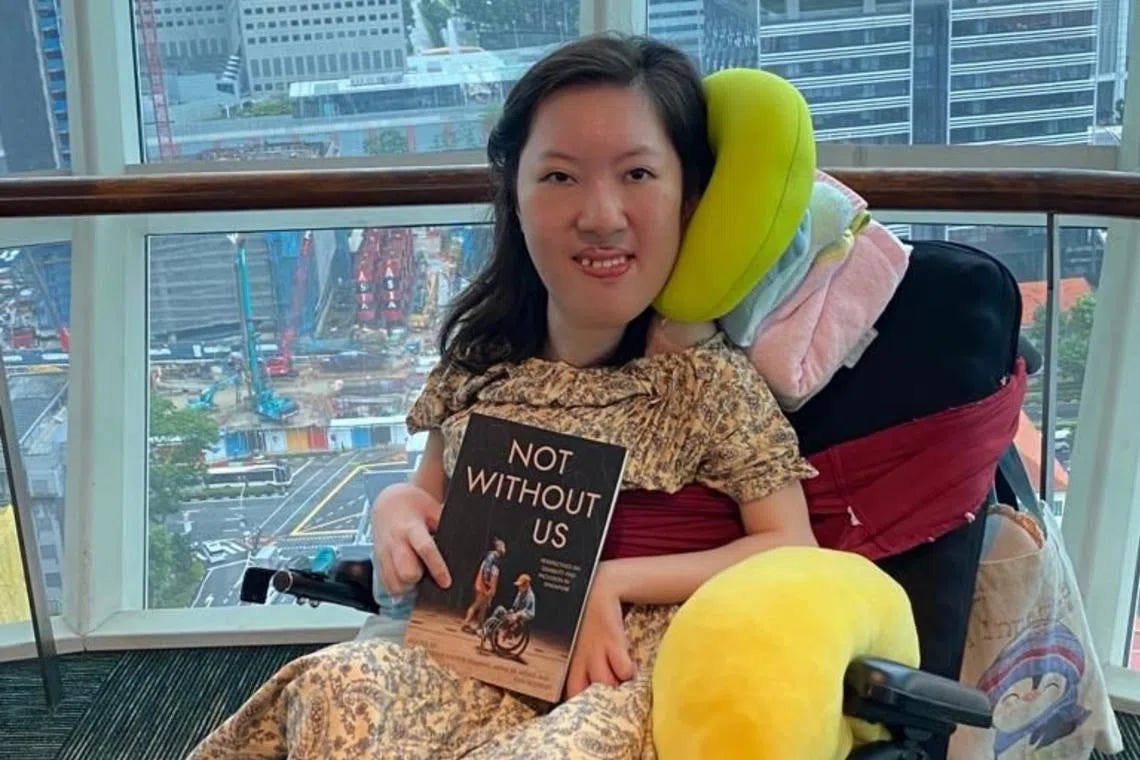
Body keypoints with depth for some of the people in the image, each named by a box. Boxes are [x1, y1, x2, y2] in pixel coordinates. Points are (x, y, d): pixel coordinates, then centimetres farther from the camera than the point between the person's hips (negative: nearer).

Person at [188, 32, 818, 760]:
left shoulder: (709, 378, -4)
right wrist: (397, 507, -2)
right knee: (338, 685, -29)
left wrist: (613, 582, -15)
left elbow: (792, 554, -7)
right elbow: (431, 493, 23)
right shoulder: (475, 368, 8)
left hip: (633, 675, -3)